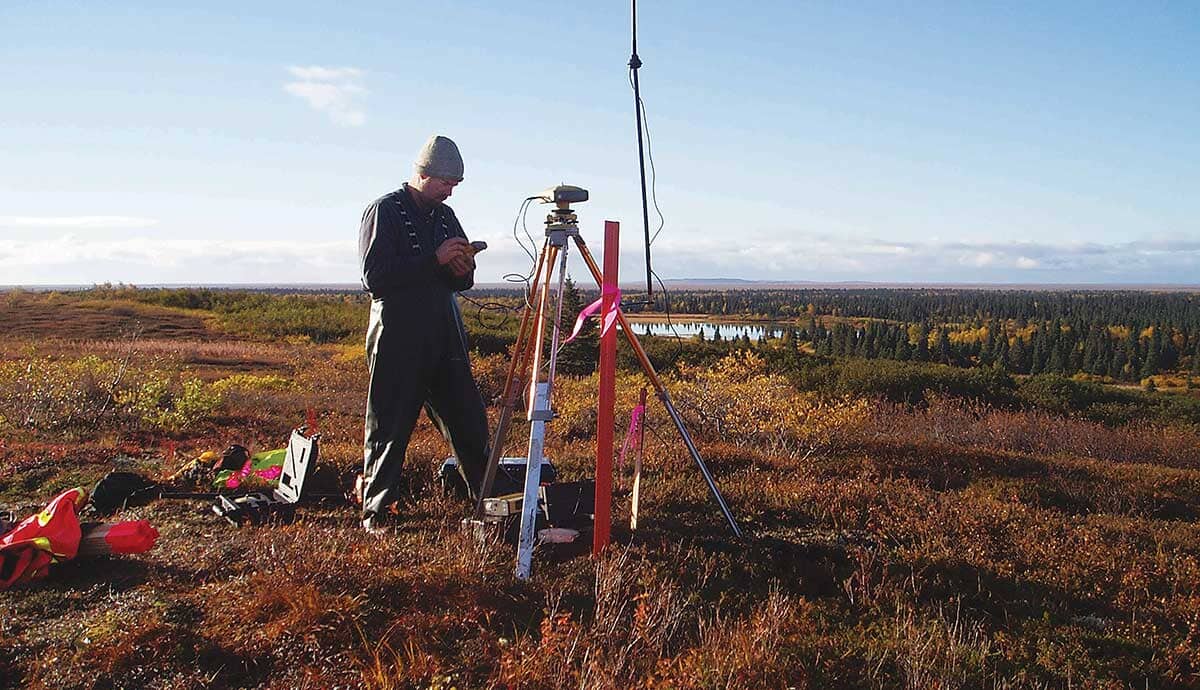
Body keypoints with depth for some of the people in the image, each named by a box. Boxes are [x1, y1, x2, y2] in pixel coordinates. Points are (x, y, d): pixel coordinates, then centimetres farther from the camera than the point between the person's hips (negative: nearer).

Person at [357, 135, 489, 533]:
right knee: (389, 429, 0)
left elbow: (461, 282, 20)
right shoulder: (384, 211, -4)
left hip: (445, 338, 6)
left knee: (469, 422, 7)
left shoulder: (444, 215, 16)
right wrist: (434, 260, -18)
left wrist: (462, 270, -4)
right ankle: (375, 514, 12)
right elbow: (374, 277, -15)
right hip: (397, 339, -6)